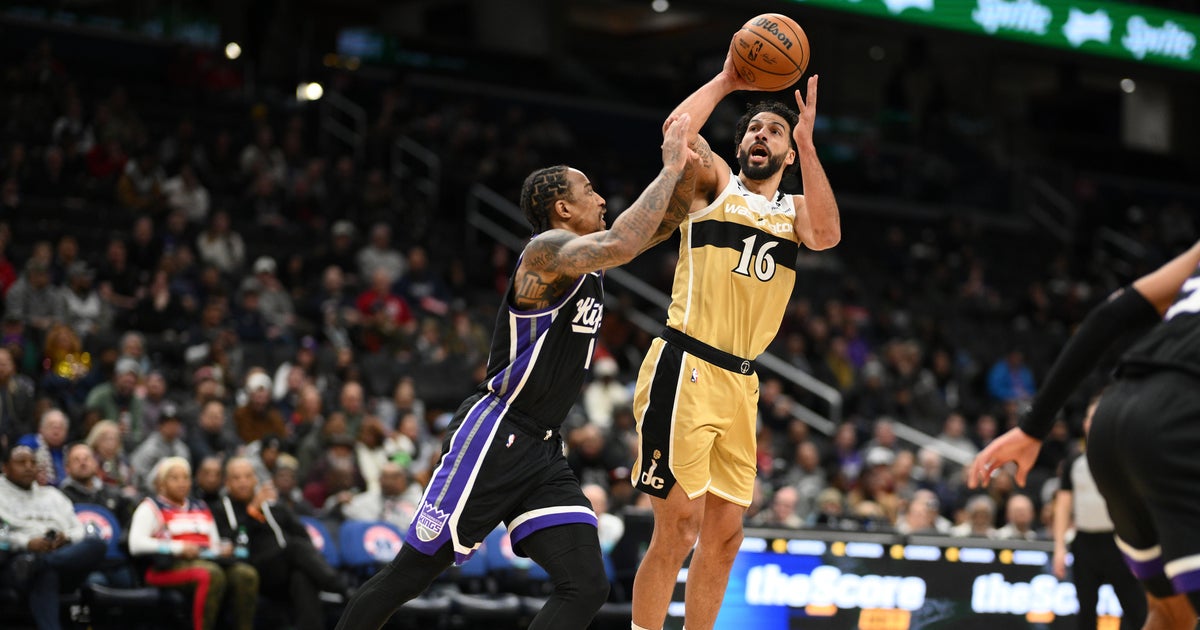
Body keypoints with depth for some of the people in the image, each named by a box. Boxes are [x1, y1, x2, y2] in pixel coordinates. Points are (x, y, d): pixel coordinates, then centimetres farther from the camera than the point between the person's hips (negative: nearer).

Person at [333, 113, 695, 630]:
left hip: (543, 453, 9)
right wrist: (670, 168, -21)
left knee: (586, 587, -6)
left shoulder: (587, 262, 15)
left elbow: (654, 224, 26)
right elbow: (621, 245, -32)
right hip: (492, 437, -9)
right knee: (406, 575, 0)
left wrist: (688, 160, 10)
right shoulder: (548, 249, -13)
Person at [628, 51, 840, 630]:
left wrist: (806, 142, -10)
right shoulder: (715, 183, 7)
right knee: (679, 526, -10)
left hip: (741, 384, 6)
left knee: (724, 534, 10)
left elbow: (827, 234, -7)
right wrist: (726, 81, -3)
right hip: (685, 369, -6)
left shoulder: (795, 210, 17)